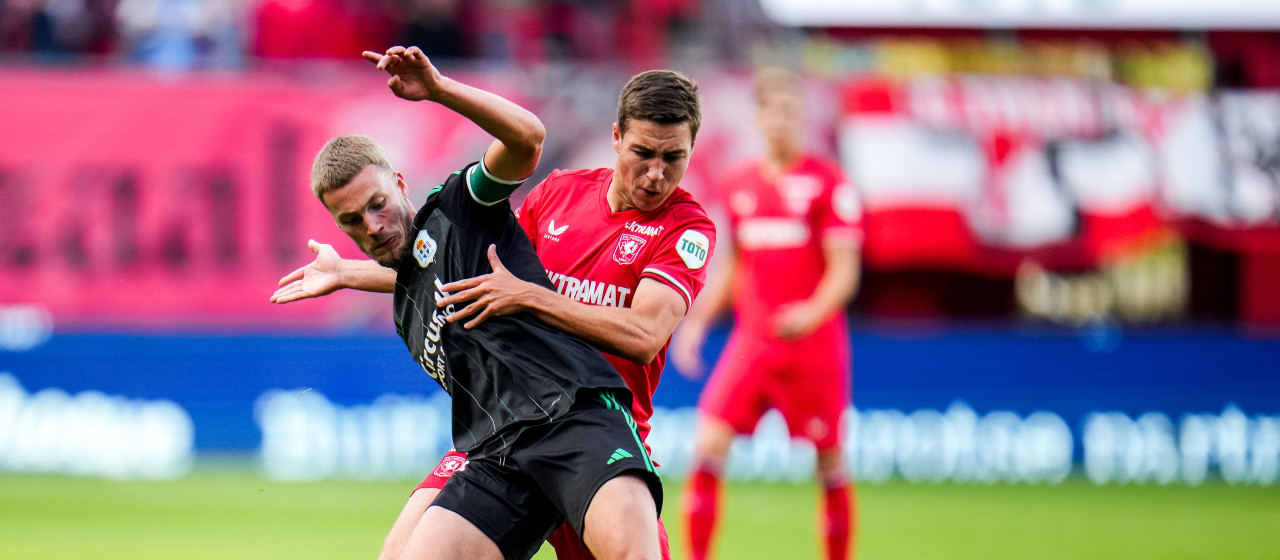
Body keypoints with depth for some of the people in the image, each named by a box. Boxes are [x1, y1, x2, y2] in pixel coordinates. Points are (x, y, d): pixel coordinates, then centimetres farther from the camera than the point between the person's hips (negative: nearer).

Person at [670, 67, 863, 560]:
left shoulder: (828, 182, -4)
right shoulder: (737, 182, 10)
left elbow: (844, 270, -8)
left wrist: (814, 312, -26)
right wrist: (696, 321, 13)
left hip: (815, 347, -3)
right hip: (750, 342, 4)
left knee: (830, 462, 3)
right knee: (708, 445, -11)